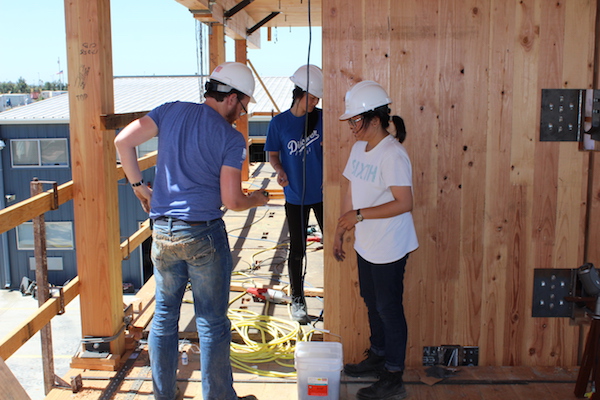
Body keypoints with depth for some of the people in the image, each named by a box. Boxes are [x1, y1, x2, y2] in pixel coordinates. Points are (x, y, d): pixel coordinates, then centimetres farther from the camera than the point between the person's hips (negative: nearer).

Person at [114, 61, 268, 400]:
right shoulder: (232, 138, -8)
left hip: (162, 233, 5)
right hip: (204, 235, -4)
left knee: (165, 316, 16)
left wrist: (139, 186, 9)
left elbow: (123, 140, -2)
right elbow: (231, 200, -11)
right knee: (213, 322, 8)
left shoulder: (172, 111, 4)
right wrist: (257, 200, 10)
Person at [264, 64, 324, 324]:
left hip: (322, 194, 1)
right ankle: (298, 300, 24)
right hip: (295, 197, -1)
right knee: (297, 250, 9)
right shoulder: (279, 122, -6)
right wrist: (280, 171, -18)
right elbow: (273, 155, 3)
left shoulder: (322, 118, -2)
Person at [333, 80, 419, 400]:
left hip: (389, 249, -9)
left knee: (389, 309, 3)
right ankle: (377, 357, 42)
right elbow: (351, 194, 12)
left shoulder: (393, 155, -21)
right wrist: (339, 232, 14)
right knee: (372, 302, 22)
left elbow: (404, 203, -25)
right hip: (365, 245, 9)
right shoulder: (359, 148, 6)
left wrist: (359, 215, -24)